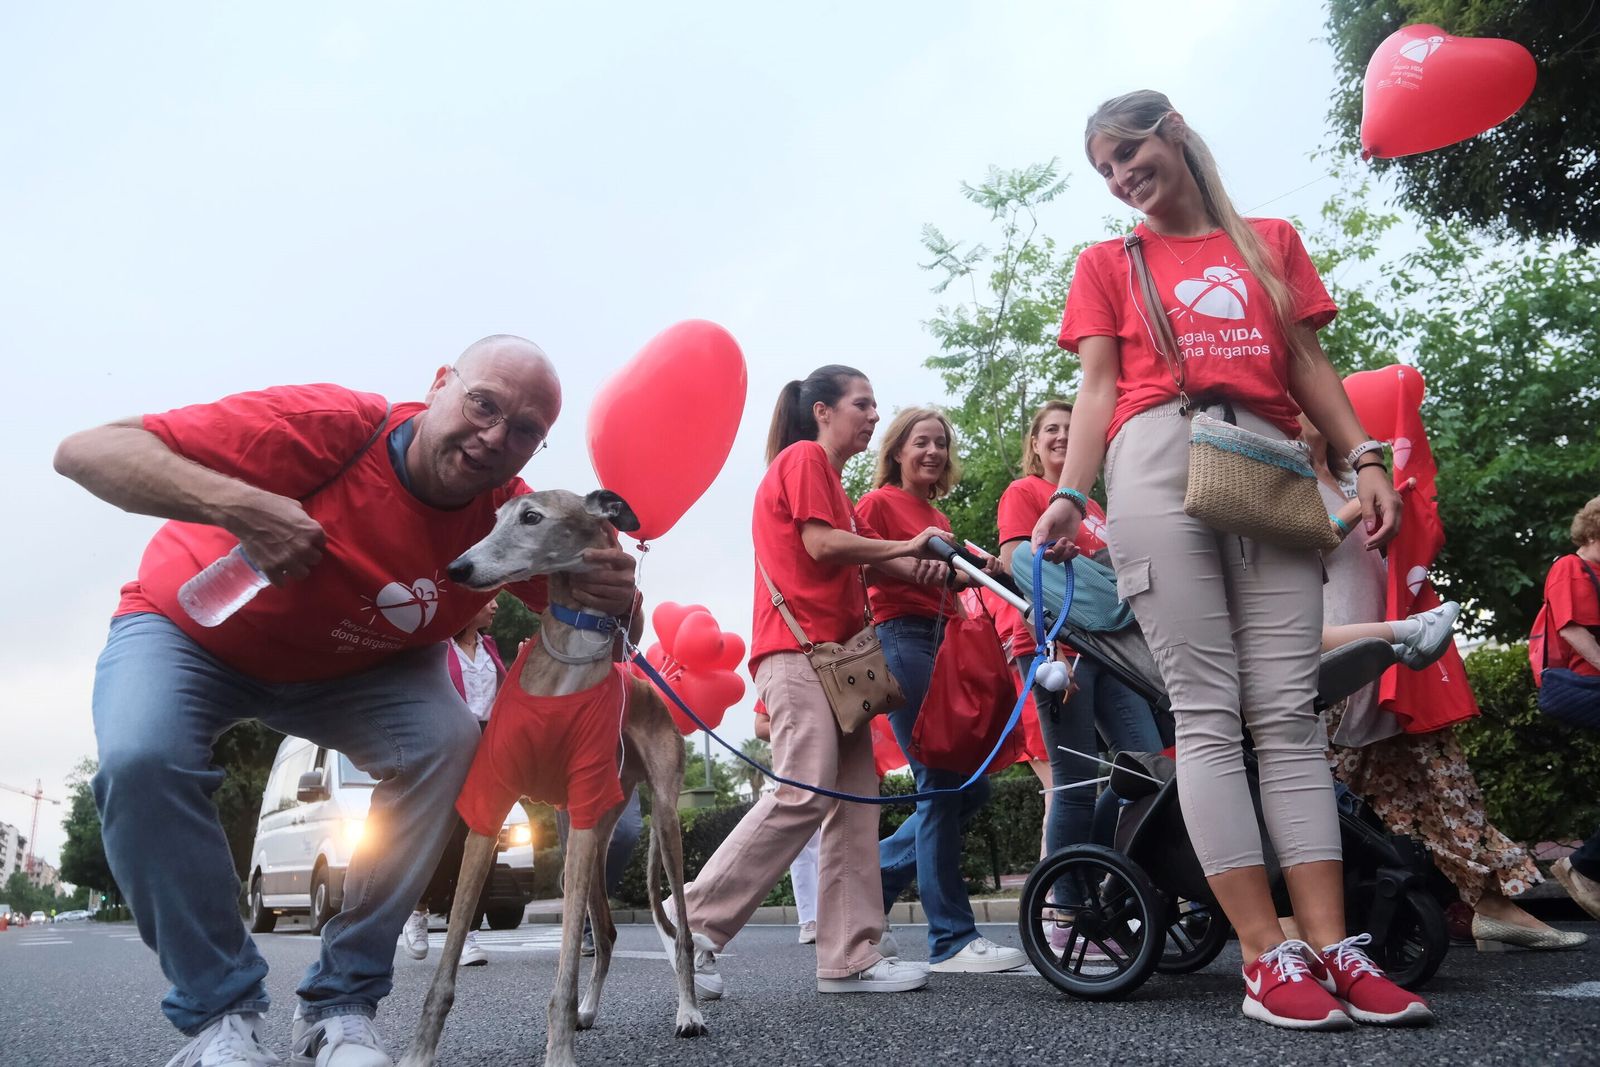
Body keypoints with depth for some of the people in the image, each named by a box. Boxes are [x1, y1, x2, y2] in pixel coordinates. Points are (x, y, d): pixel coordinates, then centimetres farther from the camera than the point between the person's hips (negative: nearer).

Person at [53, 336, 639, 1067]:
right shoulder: (328, 426, -34)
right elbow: (86, 450, -32)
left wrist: (618, 600, -36)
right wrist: (237, 506, -50)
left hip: (348, 670, 3)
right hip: (185, 629, -2)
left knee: (448, 744, -23)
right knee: (143, 759, -30)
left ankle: (340, 1006, -7)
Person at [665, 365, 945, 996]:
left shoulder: (830, 477, 27)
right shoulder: (803, 456, -1)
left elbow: (853, 558, 15)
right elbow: (821, 544, -13)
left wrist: (913, 566, -4)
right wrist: (906, 547, -2)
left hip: (835, 651, 10)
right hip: (799, 646, -10)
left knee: (856, 798, 4)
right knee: (805, 794, -16)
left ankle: (851, 958, 5)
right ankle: (696, 922, -6)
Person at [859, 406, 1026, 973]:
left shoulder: (938, 517, 24)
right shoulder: (879, 502, 0)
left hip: (943, 644, 9)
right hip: (902, 640, -9)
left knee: (970, 788, 6)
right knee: (943, 785, -11)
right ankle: (952, 940, -4)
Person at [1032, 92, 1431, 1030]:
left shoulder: (1273, 241, 23)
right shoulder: (1110, 264, 19)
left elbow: (1309, 366, 17)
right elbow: (1098, 388, 9)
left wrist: (1366, 457, 1)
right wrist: (1071, 493, -6)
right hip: (1160, 466, -1)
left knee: (1288, 709, -5)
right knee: (1208, 711, -9)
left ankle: (1332, 943, -4)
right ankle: (1267, 953, -8)